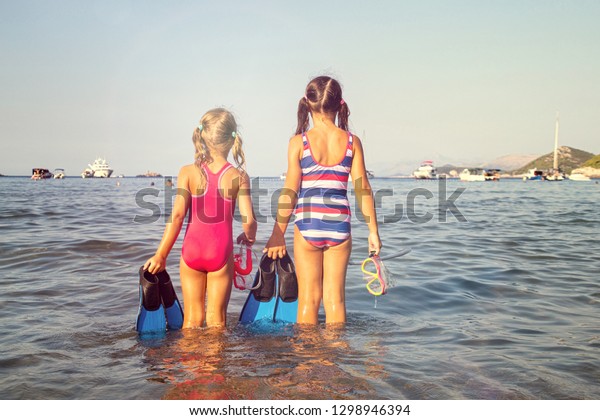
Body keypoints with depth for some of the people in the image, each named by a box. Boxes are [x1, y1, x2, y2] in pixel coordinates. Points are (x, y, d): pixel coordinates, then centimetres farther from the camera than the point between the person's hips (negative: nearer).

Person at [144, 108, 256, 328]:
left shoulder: (188, 172, -4)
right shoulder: (239, 176, -5)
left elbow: (177, 215, -10)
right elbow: (249, 220, -10)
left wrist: (161, 255, -4)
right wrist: (249, 237, 13)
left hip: (192, 251, 1)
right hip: (221, 252, 0)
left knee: (192, 317, 13)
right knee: (216, 318, 10)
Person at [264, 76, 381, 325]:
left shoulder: (299, 142, -5)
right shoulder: (352, 142, 1)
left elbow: (290, 192, -6)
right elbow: (363, 189, 0)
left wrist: (277, 234, 0)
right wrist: (373, 231, 8)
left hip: (307, 225, -1)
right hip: (339, 226, 2)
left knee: (309, 298, 9)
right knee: (335, 297, 11)